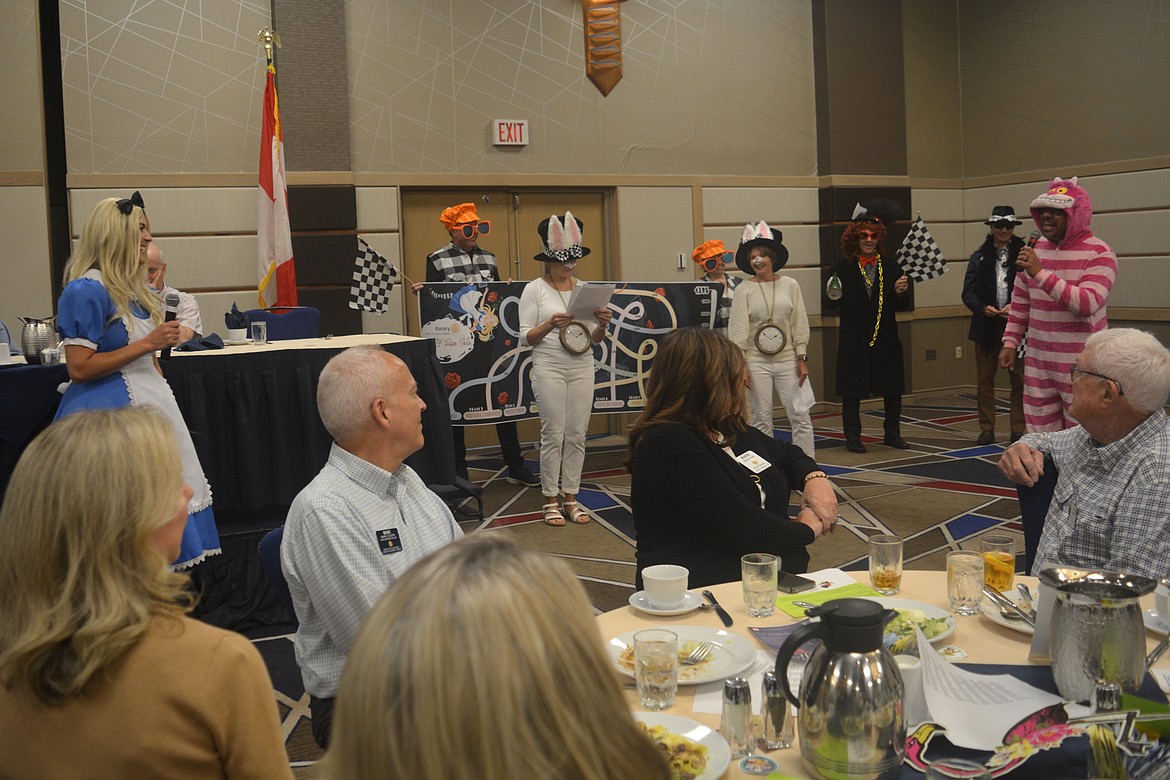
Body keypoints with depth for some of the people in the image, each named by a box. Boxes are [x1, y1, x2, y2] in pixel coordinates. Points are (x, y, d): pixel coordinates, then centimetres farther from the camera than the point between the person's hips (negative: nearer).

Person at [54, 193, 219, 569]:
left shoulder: (134, 289, 13)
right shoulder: (86, 291, -14)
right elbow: (79, 369, -19)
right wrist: (147, 344, -19)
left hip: (149, 401, 9)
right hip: (111, 410, -9)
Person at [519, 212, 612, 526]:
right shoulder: (535, 289, -1)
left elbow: (594, 340, 13)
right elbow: (526, 337, -4)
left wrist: (602, 325, -8)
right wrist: (550, 325, -20)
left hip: (582, 367, 4)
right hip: (549, 367, -4)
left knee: (577, 434, 5)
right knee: (554, 435, -3)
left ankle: (571, 498, 15)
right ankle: (550, 501, 8)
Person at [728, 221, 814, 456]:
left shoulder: (790, 285, 4)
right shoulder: (745, 290, -1)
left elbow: (800, 324, 5)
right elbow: (738, 330, -2)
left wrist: (802, 359, 1)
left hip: (787, 360, 1)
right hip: (756, 362, -1)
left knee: (800, 416, 0)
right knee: (761, 418, 5)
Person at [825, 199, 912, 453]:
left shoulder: (891, 266, 7)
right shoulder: (843, 268, -1)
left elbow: (902, 306, 7)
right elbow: (829, 305, -4)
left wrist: (900, 292, -14)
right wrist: (834, 296, -25)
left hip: (887, 339, 3)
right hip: (854, 341, -3)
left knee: (893, 389, 10)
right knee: (852, 391, 2)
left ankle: (892, 434, 25)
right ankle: (852, 437, 14)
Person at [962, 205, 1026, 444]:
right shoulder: (979, 257, 7)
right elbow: (968, 293, 5)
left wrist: (1015, 306, -17)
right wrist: (983, 308, -13)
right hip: (986, 325, 2)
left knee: (1019, 379, 2)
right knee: (984, 379, 5)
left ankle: (1018, 429, 13)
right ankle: (987, 429, 15)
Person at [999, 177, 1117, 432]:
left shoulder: (1099, 253, -10)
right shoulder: (1036, 249, 10)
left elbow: (1087, 304, -24)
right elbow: (1020, 300, 18)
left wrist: (1040, 273, -27)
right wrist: (1010, 342, 14)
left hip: (1080, 366, -6)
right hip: (1038, 362, 6)